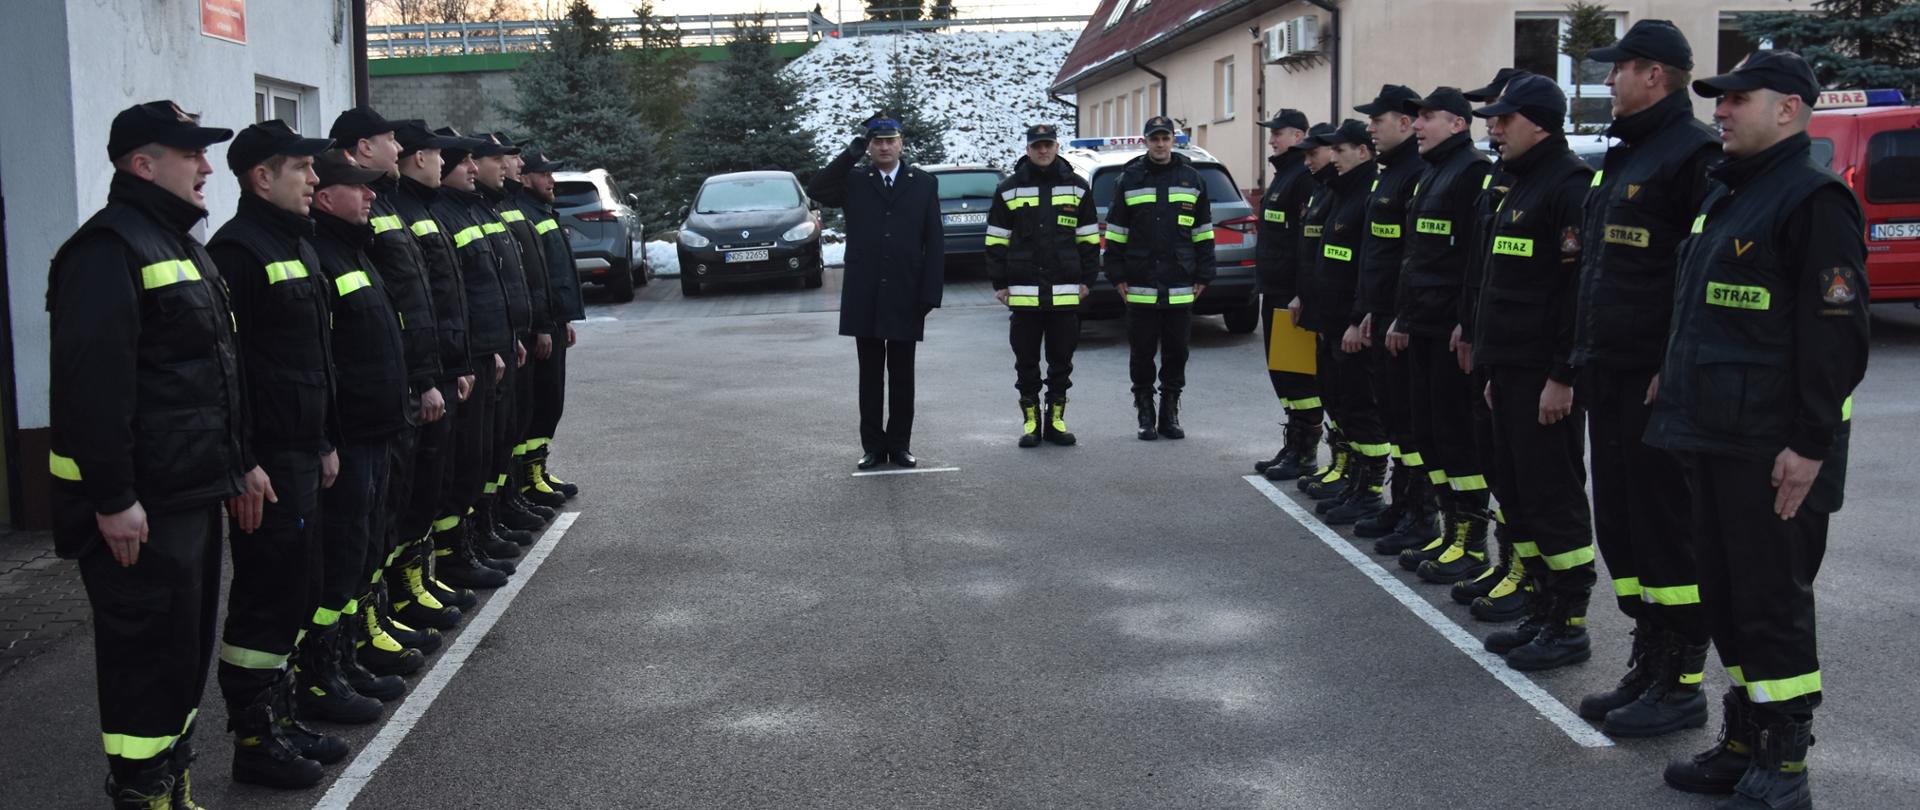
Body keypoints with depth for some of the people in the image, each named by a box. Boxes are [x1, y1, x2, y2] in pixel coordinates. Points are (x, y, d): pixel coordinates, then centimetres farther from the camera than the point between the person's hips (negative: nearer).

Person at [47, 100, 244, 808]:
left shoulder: (181, 247, 18)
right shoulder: (108, 250, -15)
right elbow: (91, 385, -23)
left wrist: (237, 464, 23)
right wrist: (112, 499, -25)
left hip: (194, 493, 10)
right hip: (140, 509, -10)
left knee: (187, 647, 17)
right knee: (149, 652, -3)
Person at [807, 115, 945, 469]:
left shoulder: (924, 184, 4)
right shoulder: (854, 182, 6)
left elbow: (935, 243, 1)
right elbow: (815, 190, -12)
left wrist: (930, 294, -6)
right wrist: (850, 155, -14)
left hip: (905, 299, 0)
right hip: (864, 298, 1)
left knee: (901, 376, 7)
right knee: (870, 376, 7)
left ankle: (900, 444, 15)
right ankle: (873, 446, 14)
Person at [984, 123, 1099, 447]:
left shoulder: (1077, 188, 7)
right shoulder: (1009, 189, 4)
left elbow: (1089, 238, 10)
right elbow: (996, 240, 6)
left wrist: (1087, 278, 4)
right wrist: (999, 283, 1)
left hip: (1065, 292, 1)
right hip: (1023, 292, -1)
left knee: (1061, 360, 7)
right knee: (1026, 362, 5)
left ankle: (1056, 420, 17)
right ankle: (1031, 421, 14)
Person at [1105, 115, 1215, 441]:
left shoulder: (1192, 178, 7)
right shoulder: (1129, 179, 3)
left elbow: (1203, 231, 9)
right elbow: (1116, 230, 5)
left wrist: (1203, 276, 5)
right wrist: (1117, 275, -1)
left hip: (1180, 286, 1)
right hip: (1140, 286, -1)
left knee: (1176, 352, 7)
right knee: (1142, 353, 4)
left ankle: (1170, 414, 17)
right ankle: (1145, 415, 14)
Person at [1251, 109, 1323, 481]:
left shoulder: (1305, 177, -14)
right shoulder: (1283, 175, 19)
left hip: (1293, 293, -10)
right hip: (1275, 291, 10)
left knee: (1299, 374, -4)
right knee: (1279, 368, 14)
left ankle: (1306, 453, 2)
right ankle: (1293, 445, 22)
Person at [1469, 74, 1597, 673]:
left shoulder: (1569, 184, -14)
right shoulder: (1522, 185, 18)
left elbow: (1581, 287, -20)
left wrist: (1563, 376, -22)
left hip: (1544, 376, -10)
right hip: (1511, 370, 10)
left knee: (1554, 496, -4)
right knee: (1519, 492, 14)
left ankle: (1569, 627, 4)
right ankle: (1543, 610, 23)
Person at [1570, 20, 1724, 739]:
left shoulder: (1693, 154, -12)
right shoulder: (1624, 157, 18)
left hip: (1659, 383, -10)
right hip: (1611, 377, 10)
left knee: (1667, 530, -2)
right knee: (1620, 525, 14)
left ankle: (1682, 686, 8)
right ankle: (1648, 664, 25)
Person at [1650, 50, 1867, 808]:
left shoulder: (1813, 199, -13)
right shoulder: (1726, 193, 16)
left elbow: (1834, 332, -19)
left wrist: (1811, 443, -21)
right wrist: (1675, 378, 19)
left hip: (1774, 449, -9)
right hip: (1716, 434, 10)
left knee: (1773, 604, -2)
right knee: (1725, 595, 15)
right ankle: (1745, 742, 28)